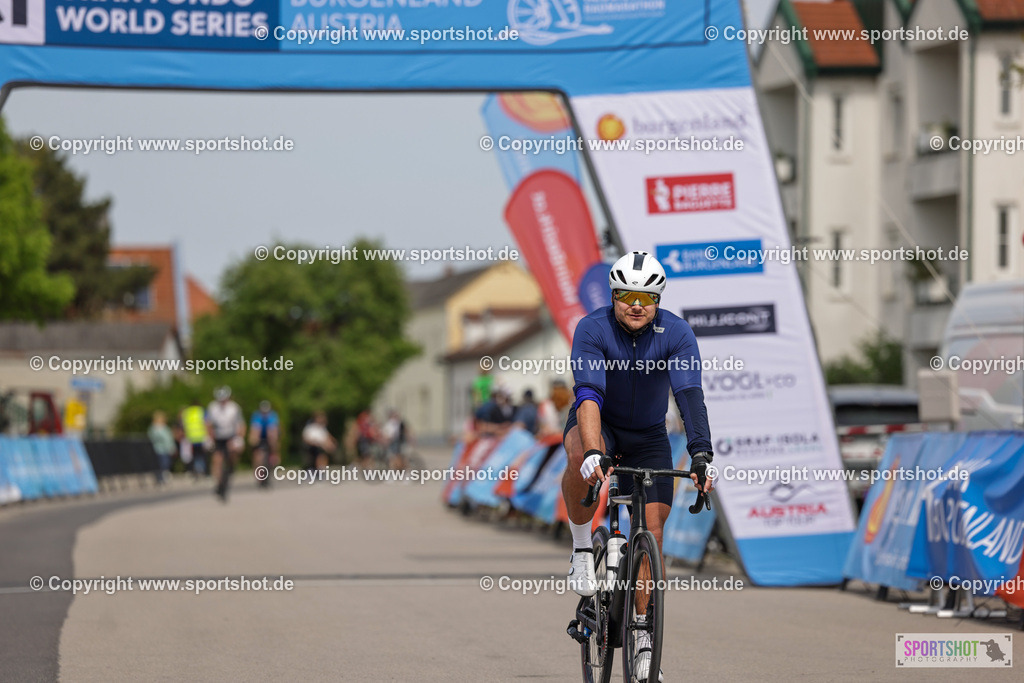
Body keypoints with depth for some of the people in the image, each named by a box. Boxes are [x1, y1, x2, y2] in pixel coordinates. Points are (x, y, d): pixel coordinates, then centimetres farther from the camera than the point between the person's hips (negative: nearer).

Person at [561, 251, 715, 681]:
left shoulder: (676, 334, -20)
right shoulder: (592, 330, -24)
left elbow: (690, 396, -29)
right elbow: (588, 394, -36)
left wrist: (700, 455, -43)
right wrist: (592, 451, -52)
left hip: (648, 437, 2)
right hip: (600, 425, -2)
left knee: (652, 531, -9)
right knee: (581, 458, -39)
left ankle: (644, 643, 0)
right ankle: (582, 549, -16)